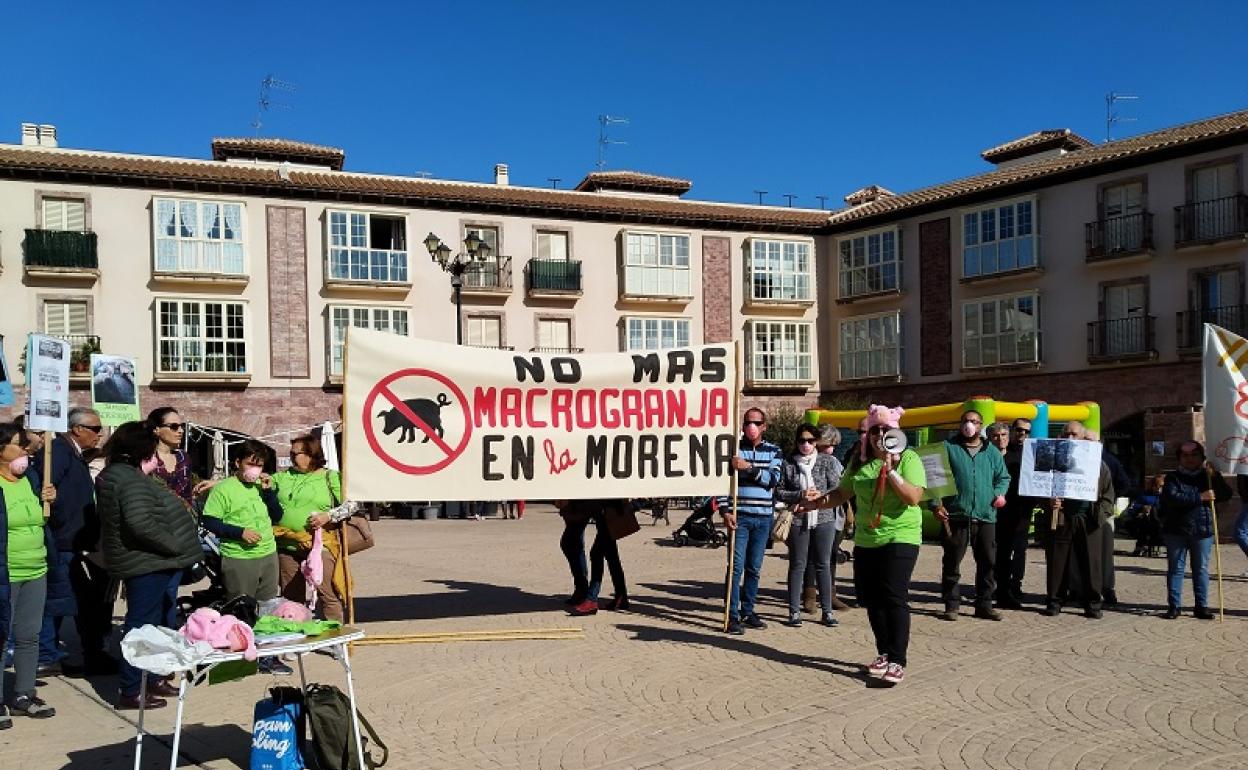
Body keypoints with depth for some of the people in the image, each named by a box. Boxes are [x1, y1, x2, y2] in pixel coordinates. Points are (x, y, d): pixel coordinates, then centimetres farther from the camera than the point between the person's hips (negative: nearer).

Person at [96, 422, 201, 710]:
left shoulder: (129, 475, 15)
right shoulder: (132, 481, -18)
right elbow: (141, 524, -30)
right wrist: (175, 546, -22)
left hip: (158, 563, 11)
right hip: (147, 565, -11)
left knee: (160, 624, 18)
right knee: (142, 626, -4)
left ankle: (153, 679, 28)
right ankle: (130, 692, 2)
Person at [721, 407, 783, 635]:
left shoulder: (774, 451, 8)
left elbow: (773, 479, -6)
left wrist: (749, 467, -18)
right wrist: (725, 511, -11)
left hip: (763, 517, 3)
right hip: (739, 516, -3)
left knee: (754, 568, 10)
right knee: (736, 567, -7)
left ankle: (748, 612, 21)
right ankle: (733, 616, -4)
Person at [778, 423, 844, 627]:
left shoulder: (828, 461, 4)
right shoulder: (788, 464, 3)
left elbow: (837, 489, 2)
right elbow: (779, 492, 1)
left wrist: (820, 495, -15)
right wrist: (800, 496, -13)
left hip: (824, 518, 0)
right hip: (798, 520, 0)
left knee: (823, 565, 6)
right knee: (797, 565, 5)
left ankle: (827, 610, 13)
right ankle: (794, 611, 11)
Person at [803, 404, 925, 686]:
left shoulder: (908, 459, -5)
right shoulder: (860, 463, 10)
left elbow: (914, 497, -17)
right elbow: (842, 493, 20)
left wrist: (890, 472, -23)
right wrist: (815, 503, 10)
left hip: (899, 538, -6)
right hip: (866, 540, 6)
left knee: (894, 597, -12)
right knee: (871, 599, 8)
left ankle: (898, 662, -7)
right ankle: (884, 653, 23)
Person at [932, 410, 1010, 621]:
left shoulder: (992, 452, 14)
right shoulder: (948, 447, 3)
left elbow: (1003, 477, 20)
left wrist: (1000, 493, -1)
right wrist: (936, 503, -10)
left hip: (986, 517, 3)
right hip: (955, 515, -3)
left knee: (988, 562, 6)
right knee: (952, 562, 1)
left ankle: (984, 605, 17)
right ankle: (951, 605, 10)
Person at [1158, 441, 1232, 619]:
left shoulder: (1208, 477, 10)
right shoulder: (1173, 477, 2)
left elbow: (1226, 496, -1)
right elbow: (1172, 498, -16)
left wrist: (1215, 477, -12)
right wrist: (1200, 497, -19)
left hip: (1203, 531, 2)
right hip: (1176, 531, -2)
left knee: (1201, 569, 7)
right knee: (1175, 568, 2)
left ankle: (1202, 606, 13)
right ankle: (1174, 605, 7)